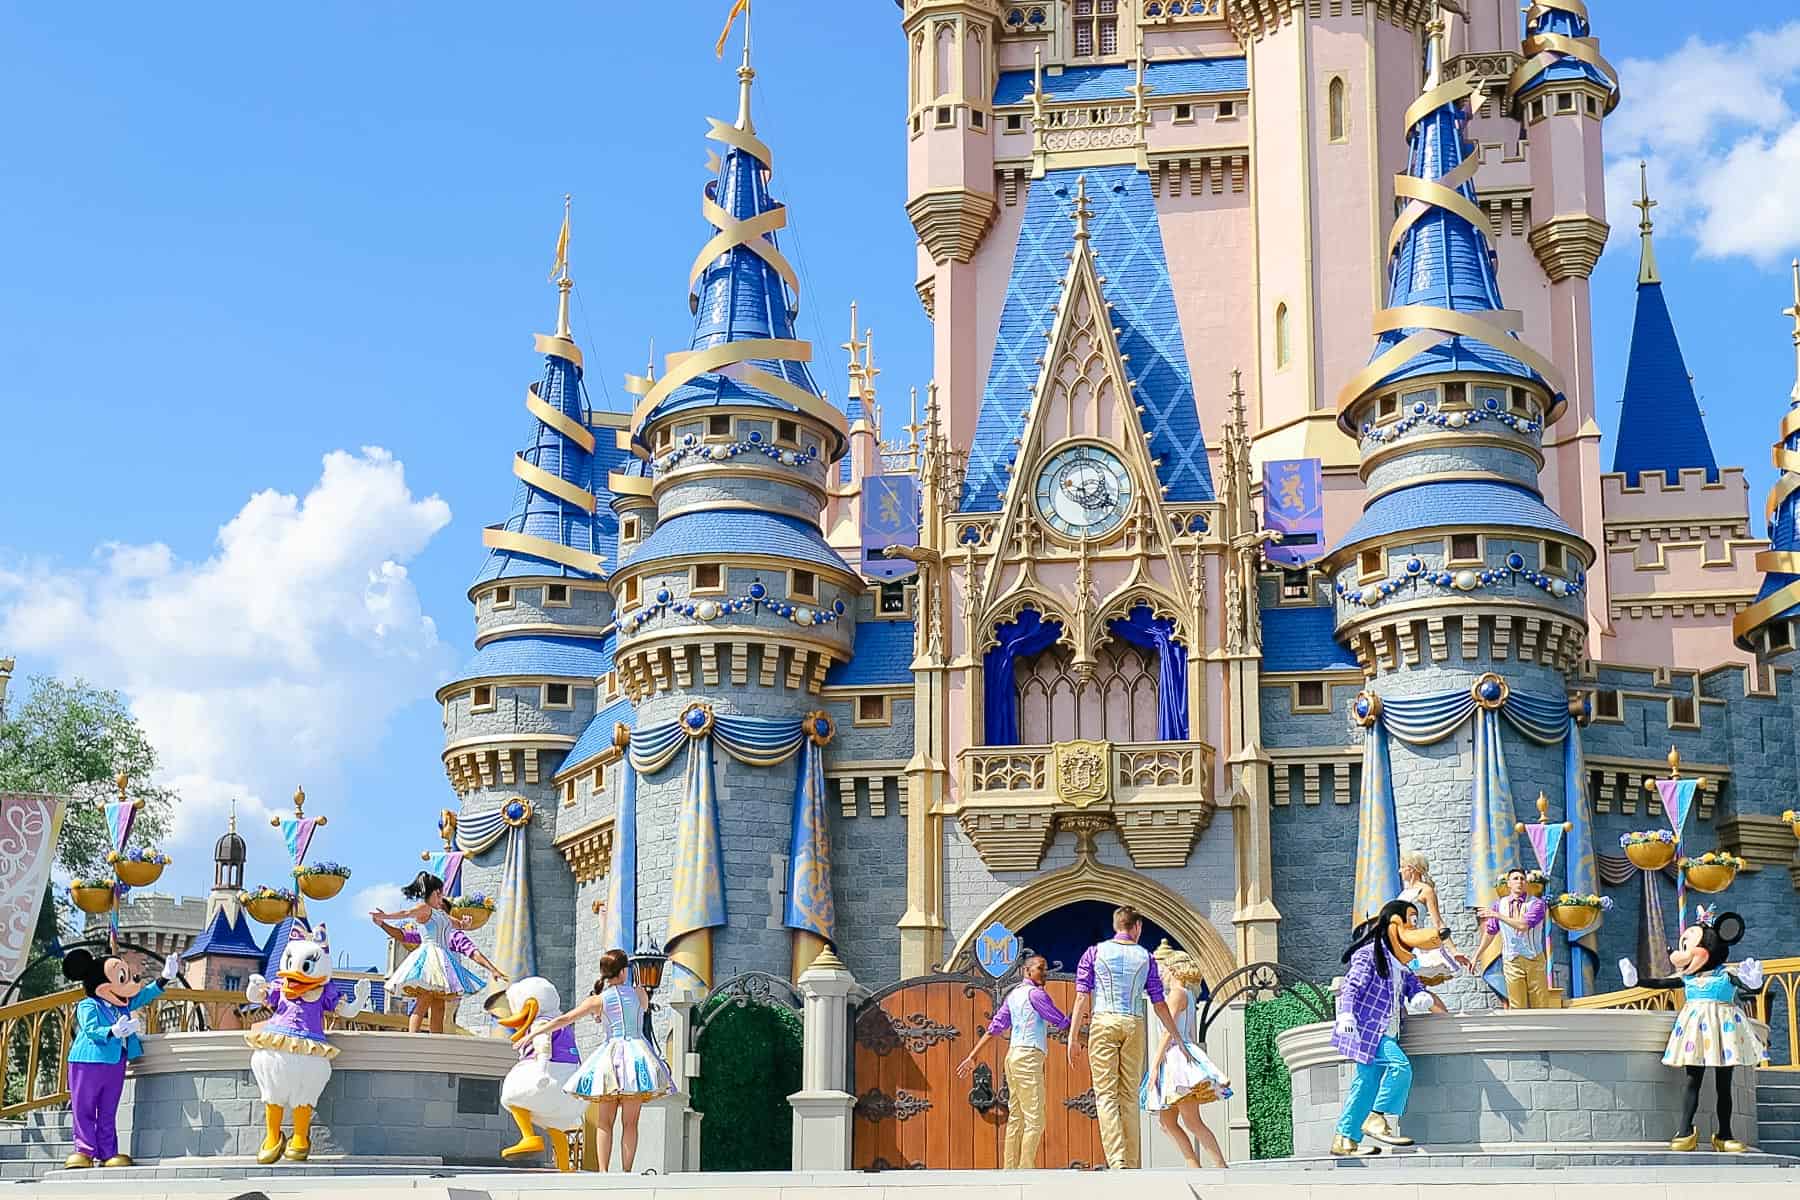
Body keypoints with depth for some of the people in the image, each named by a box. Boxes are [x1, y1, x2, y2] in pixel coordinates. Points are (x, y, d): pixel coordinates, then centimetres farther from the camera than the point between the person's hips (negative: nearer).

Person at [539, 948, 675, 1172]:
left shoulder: (598, 1000, -1)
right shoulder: (638, 993, 5)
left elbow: (564, 1020, 0)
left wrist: (535, 1034, 10)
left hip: (611, 1055, -1)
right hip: (638, 1051, 1)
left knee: (604, 1122, 4)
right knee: (630, 1122, 2)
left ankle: (603, 1172, -5)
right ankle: (626, 1172, -3)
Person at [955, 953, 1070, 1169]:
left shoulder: (1013, 995, 18)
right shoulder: (1035, 993, -7)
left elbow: (995, 1027, 16)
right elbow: (1061, 1021, -5)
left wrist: (973, 1056, 15)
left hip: (1013, 1056, 9)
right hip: (1028, 1056, -9)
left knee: (1016, 1117, 7)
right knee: (1034, 1119, -10)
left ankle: (1010, 1170, 5)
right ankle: (1026, 1170, -15)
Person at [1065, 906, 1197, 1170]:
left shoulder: (1095, 952, 7)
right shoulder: (1145, 957, 11)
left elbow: (1082, 997, 0)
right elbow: (1159, 1004, 11)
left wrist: (1074, 1036, 2)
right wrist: (1176, 1038, 19)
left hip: (1103, 1022, -2)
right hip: (1134, 1025, 2)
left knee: (1106, 1094, -6)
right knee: (1130, 1096, 8)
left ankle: (1116, 1161, -20)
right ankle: (1131, 1164, 7)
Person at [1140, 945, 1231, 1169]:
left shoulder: (1177, 994, -8)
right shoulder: (1188, 995, 20)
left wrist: (1155, 1066, -18)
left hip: (1178, 1058, -10)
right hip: (1178, 1059, 10)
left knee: (1192, 1122, -13)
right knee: (1167, 1122, 9)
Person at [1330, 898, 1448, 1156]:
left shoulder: (1400, 962, 20)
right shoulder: (1369, 953, -7)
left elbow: (1412, 984, 17)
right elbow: (1352, 986, -15)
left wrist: (1422, 997, -7)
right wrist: (1346, 1014, -29)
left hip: (1385, 1033, 9)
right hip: (1367, 1028, -9)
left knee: (1366, 1082, 6)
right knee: (1400, 1066, -22)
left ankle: (1345, 1140, 8)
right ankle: (1377, 1119, -15)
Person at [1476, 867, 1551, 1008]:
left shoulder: (1536, 903, -4)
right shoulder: (1499, 905, 6)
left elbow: (1524, 925, -19)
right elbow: (1490, 933, 16)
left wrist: (1499, 916, -18)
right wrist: (1476, 956, 18)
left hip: (1535, 960, -1)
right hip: (1511, 962, 1)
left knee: (1541, 1004, 1)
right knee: (1517, 1006, 0)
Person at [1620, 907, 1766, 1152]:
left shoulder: (1727, 975, -6)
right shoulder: (1686, 977, 7)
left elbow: (1752, 990, -15)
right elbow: (1660, 983, 15)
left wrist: (1753, 982, -37)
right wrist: (1636, 981, 9)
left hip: (1723, 1027, -3)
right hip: (1695, 1028, 3)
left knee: (1723, 1085, 3)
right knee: (1692, 1081, 1)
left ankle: (1724, 1135, 7)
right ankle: (1686, 1131, 1)